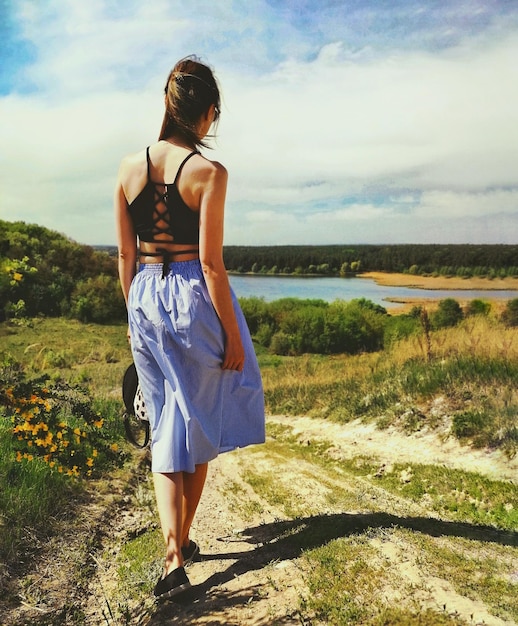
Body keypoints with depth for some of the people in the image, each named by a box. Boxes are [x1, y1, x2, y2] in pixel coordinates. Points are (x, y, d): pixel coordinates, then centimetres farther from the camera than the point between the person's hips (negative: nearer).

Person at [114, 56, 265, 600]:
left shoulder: (129, 167, 3)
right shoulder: (209, 172, -11)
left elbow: (125, 255, 6)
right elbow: (210, 261, -14)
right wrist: (233, 333, -7)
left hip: (145, 300, 4)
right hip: (195, 298, -4)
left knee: (165, 429, 12)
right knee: (199, 427, 16)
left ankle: (173, 558, 5)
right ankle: (183, 540, 29)